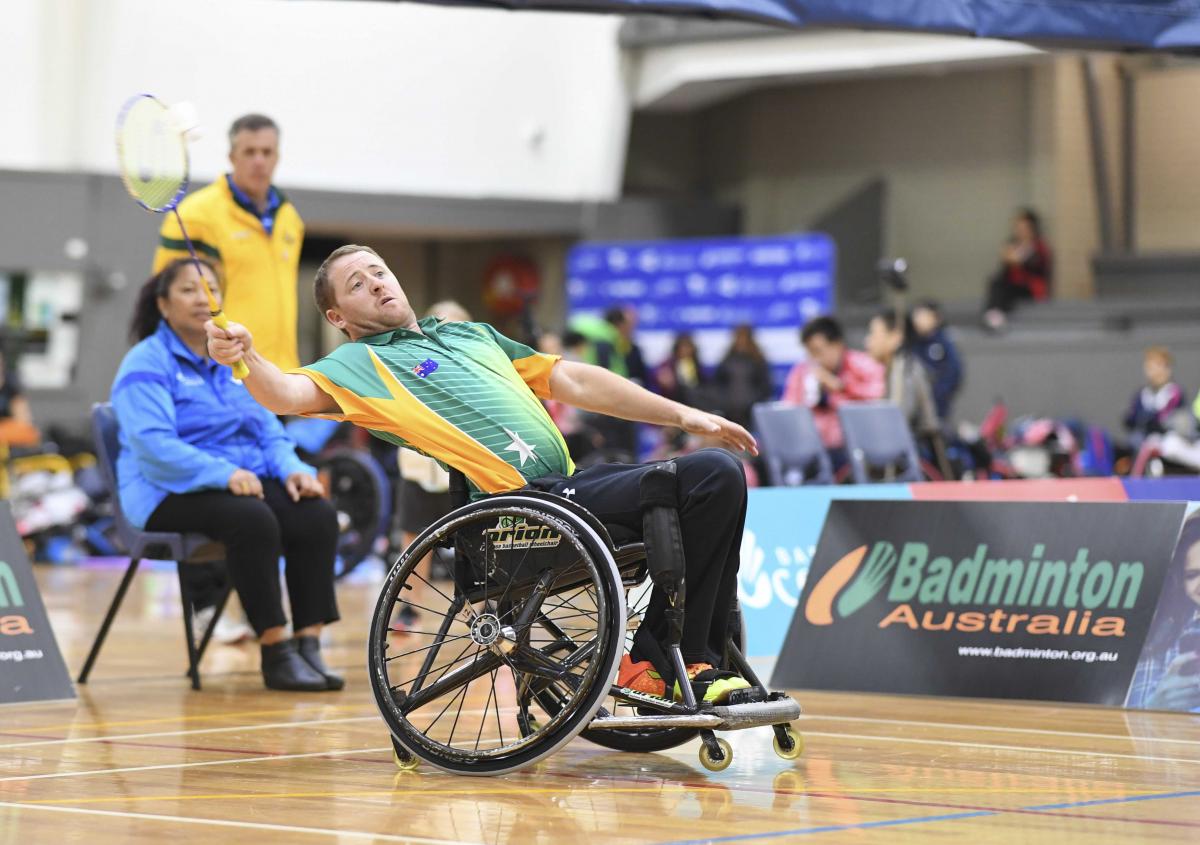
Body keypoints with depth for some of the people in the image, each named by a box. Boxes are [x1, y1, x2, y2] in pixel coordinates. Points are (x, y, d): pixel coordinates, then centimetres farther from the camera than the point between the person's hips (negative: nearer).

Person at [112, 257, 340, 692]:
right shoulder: (147, 364, -5)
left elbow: (269, 432, 15)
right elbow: (152, 444, -19)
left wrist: (292, 469, -8)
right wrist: (224, 473, -30)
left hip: (246, 481, 6)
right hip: (171, 493, -6)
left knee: (317, 515, -23)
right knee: (252, 520, -37)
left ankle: (309, 644, -26)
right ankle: (275, 653, -31)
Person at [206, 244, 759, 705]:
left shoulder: (473, 334, 27)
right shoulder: (359, 362, 5)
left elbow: (573, 381, 27)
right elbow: (288, 395, -14)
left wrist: (682, 415, 25)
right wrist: (245, 357, -37)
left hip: (574, 482, 8)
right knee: (711, 476, -20)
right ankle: (667, 662, -12)